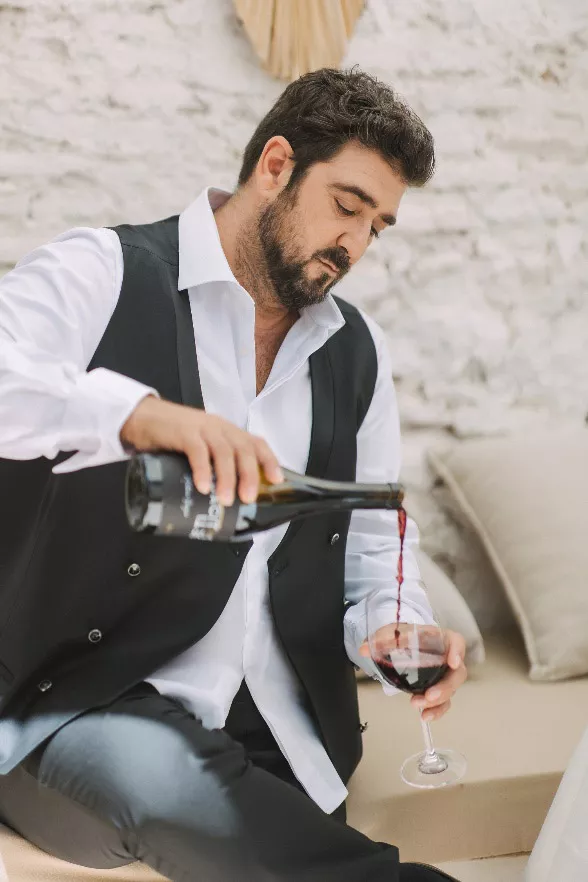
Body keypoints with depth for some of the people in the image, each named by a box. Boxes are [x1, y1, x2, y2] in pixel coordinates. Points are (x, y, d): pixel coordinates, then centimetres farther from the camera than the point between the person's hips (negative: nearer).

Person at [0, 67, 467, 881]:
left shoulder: (356, 352, 12)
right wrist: (138, 411, -40)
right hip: (81, 710, -5)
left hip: (273, 738, 5)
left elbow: (370, 548, 15)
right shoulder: (106, 274, -6)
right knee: (158, 776, -35)